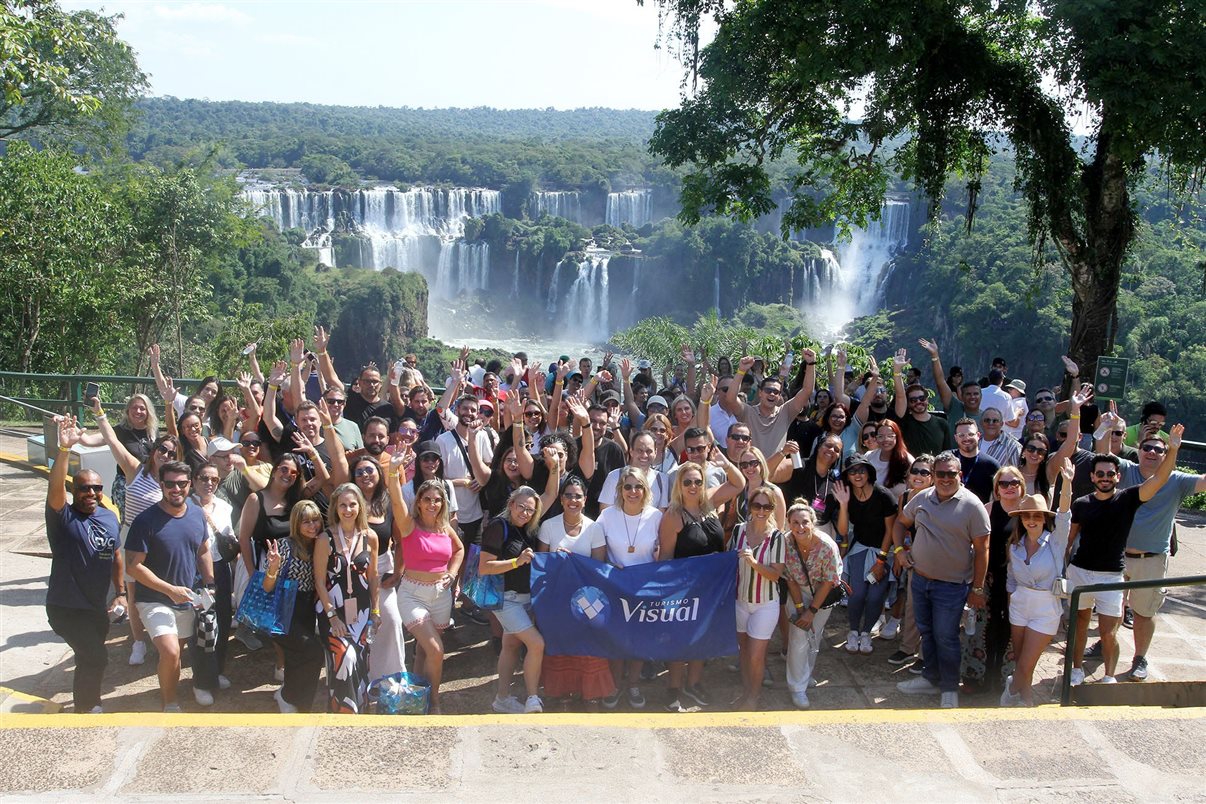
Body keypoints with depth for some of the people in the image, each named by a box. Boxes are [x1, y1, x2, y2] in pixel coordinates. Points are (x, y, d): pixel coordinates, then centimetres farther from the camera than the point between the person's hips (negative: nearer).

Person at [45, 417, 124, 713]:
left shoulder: (110, 517, 3)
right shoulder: (63, 517, -15)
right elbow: (55, 489, -35)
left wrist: (120, 592, 8)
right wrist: (64, 450, -49)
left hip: (97, 607, 6)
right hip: (66, 608, -6)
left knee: (90, 658, 21)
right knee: (96, 658, -14)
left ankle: (87, 704, 42)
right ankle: (86, 710, 8)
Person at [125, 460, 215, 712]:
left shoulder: (197, 514, 0)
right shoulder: (146, 521, -18)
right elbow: (134, 566, -17)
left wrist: (209, 584, 3)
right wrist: (170, 590, -21)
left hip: (186, 599, 6)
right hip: (154, 600, -6)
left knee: (175, 651, 17)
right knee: (170, 652, -21)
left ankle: (169, 691, 38)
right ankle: (169, 705, -2)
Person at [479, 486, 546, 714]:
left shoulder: (529, 531, 8)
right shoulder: (498, 526, -15)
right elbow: (484, 567, -19)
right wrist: (517, 561, -26)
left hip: (526, 596, 8)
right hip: (506, 598, -8)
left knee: (511, 645, 13)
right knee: (537, 644, -14)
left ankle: (502, 698, 21)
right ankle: (533, 700, -4)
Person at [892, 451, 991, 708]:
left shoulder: (972, 506, -14)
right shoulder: (923, 498, 1)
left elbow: (982, 549, -12)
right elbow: (901, 522, 18)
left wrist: (977, 588, -11)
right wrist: (899, 549, 3)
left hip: (952, 586, -5)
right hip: (920, 579, 5)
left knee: (945, 637, 1)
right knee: (927, 632, 17)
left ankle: (950, 688, 18)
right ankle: (931, 679, 34)